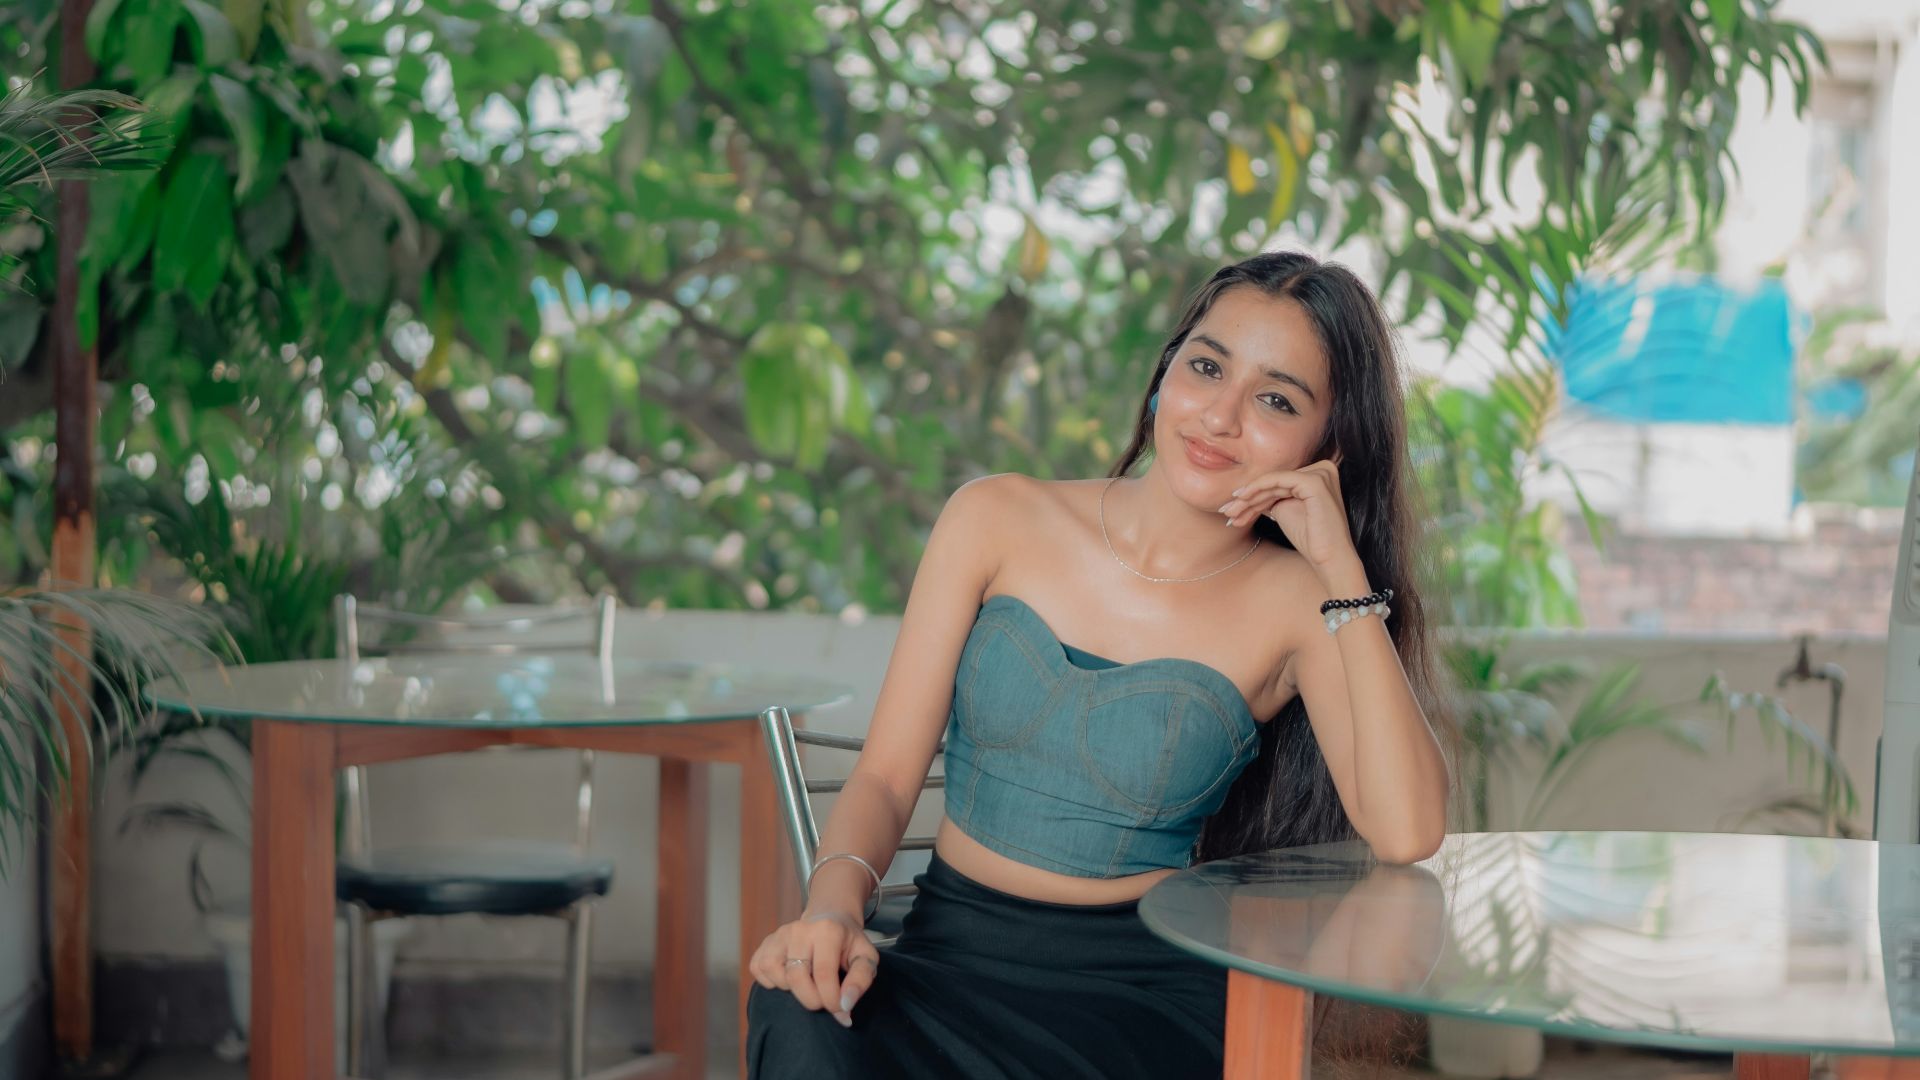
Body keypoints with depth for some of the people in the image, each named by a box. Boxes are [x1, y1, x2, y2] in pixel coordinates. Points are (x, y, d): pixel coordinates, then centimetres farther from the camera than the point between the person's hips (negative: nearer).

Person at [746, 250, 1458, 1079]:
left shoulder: (1294, 604, -2)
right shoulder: (998, 521, 3)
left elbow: (1405, 836, -18)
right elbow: (885, 775, 1)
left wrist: (1341, 564, -14)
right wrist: (834, 907, -21)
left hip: (1150, 986, 0)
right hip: (953, 953, 1)